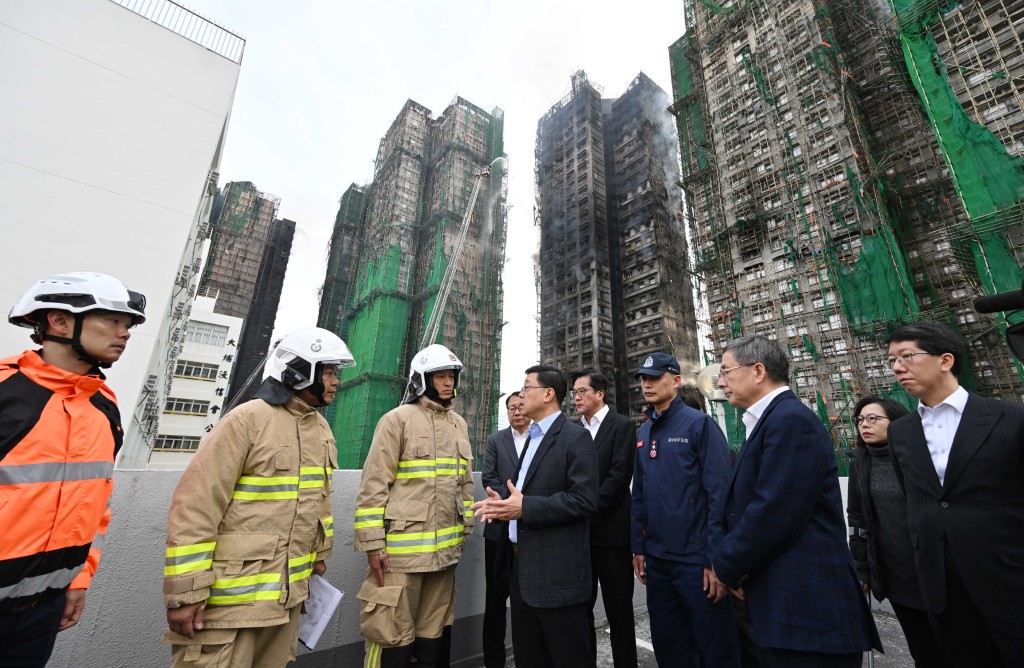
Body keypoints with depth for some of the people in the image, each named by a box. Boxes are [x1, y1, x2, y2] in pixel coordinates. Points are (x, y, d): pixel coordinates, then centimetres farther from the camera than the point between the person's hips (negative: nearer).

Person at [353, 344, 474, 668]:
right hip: (402, 549, -6)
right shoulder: (398, 419, -8)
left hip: (445, 549, 6)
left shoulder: (459, 423, 10)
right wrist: (372, 544, -13)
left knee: (433, 634, 18)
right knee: (394, 638, 4)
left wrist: (464, 530, 14)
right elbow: (373, 485, -10)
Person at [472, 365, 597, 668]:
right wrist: (503, 499, -1)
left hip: (556, 572, -8)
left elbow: (584, 500, -21)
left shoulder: (575, 436, -14)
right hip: (522, 568, 9)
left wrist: (524, 507, -23)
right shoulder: (533, 437, 13)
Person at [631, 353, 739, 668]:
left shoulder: (699, 424, -11)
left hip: (696, 558, -5)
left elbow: (719, 493, -15)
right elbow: (639, 494, 10)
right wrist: (639, 547, 9)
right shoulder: (643, 433, 7)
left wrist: (716, 558, -16)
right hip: (656, 559, 6)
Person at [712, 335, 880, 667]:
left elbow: (773, 515, -24)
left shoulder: (791, 419, -19)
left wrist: (725, 565, -12)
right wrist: (734, 566, 1)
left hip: (808, 604, -9)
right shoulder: (770, 420, 12)